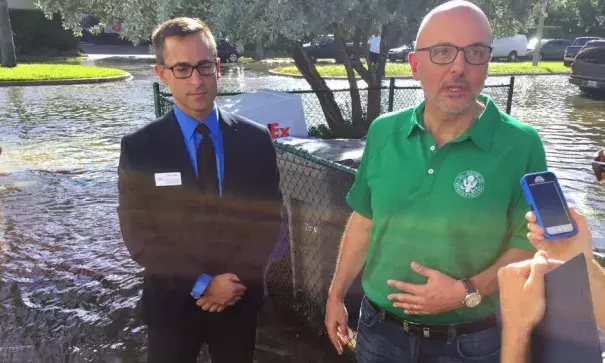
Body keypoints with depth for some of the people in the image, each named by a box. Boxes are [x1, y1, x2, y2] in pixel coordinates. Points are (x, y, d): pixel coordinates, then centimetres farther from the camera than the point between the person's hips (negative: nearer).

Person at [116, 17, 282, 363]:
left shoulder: (256, 139, -6)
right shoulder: (139, 147, -10)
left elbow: (269, 218, -3)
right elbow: (139, 234, -10)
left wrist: (238, 279, -13)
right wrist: (201, 283, -16)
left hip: (241, 298, 1)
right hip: (172, 301, -1)